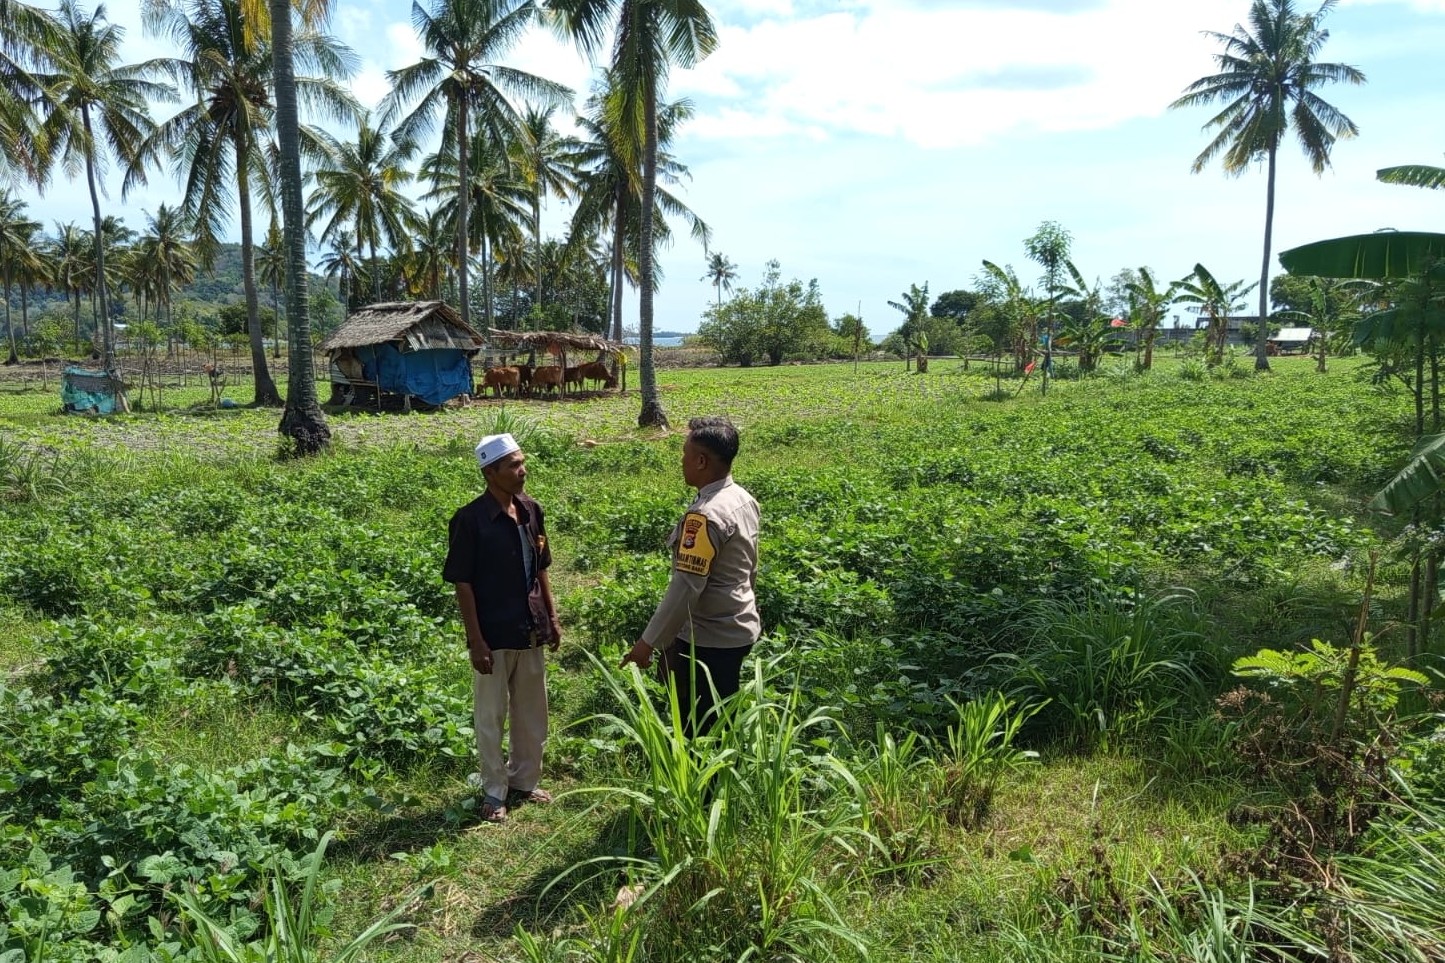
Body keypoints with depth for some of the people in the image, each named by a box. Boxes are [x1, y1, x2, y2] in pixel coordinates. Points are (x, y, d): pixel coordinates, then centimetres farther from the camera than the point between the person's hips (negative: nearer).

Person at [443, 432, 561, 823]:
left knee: (532, 713, 16)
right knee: (490, 717, 9)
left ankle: (525, 781, 34)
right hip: (493, 635, -6)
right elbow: (462, 585, -14)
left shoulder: (531, 511, 2)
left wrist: (552, 618, 12)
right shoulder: (470, 520, -16)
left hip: (530, 631, 6)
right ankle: (494, 791, 25)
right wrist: (476, 641, -15)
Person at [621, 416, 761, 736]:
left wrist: (649, 641, -21)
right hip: (737, 629, 9)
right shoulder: (743, 499, 3)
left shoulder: (705, 515, -25)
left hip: (708, 640, -9)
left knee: (701, 731, 5)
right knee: (720, 724, 21)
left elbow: (686, 587, -27)